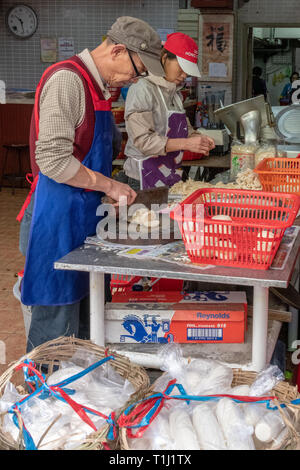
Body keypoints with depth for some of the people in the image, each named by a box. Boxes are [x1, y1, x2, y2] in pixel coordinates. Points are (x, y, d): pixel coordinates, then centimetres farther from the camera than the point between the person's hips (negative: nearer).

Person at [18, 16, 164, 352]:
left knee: (88, 320, 15)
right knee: (57, 327, -2)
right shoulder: (67, 79, -15)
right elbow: (54, 161, -23)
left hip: (84, 216, 10)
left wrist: (115, 192, 11)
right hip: (58, 215, -9)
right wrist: (108, 185, -14)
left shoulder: (97, 86, 15)